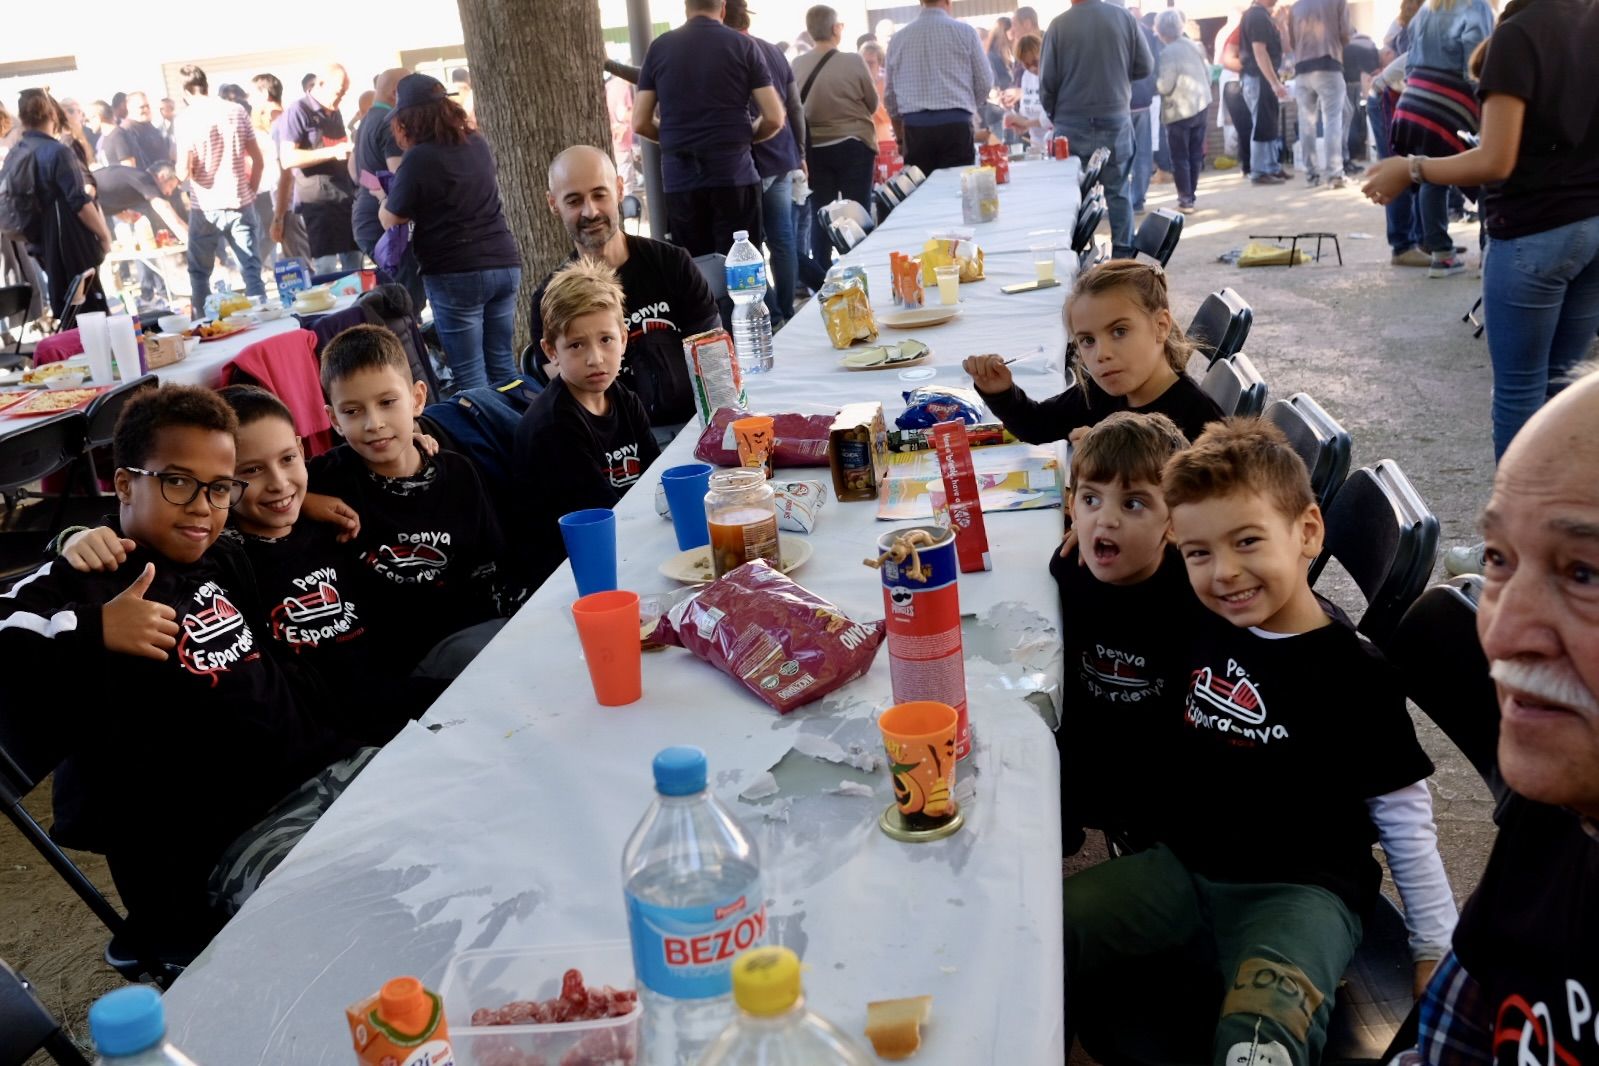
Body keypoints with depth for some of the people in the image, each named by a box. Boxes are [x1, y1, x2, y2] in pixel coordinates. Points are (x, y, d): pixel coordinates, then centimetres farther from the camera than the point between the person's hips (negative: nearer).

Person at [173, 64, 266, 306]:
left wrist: (180, 169, 11)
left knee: (200, 272, 12)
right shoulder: (236, 111, 2)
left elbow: (184, 172, -11)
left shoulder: (187, 118, -7)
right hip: (240, 203, 2)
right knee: (252, 268, 5)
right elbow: (258, 161, 4)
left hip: (206, 208, -2)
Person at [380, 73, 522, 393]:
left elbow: (390, 220, -1)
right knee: (502, 363, 13)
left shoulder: (419, 158, -10)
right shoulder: (477, 143, 10)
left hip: (457, 272, -7)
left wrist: (386, 202, 21)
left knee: (469, 371, -1)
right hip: (505, 263, 7)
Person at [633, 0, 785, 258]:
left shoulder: (659, 47, 6)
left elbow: (640, 124, 6)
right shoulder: (743, 45, 1)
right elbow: (774, 119, -2)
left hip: (679, 180, 2)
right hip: (734, 175, -2)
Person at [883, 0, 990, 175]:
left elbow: (890, 94, 13)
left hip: (915, 126, 2)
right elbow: (984, 82, 6)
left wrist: (899, 137, 24)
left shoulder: (898, 38, 8)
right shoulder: (964, 32, 1)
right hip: (956, 124, -2)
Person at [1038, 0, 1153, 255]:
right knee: (1118, 191, 7)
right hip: (1116, 120, 1)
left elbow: (1048, 79, -4)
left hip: (1072, 123, -1)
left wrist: (1052, 114, 12)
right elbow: (1145, 66, 3)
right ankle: (1123, 256, 7)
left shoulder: (1059, 24, -7)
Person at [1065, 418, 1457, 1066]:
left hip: (1301, 889, -5)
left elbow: (1406, 827, -2)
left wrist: (1436, 951, 2)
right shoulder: (1200, 628, -1)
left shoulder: (1355, 674, -12)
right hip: (1183, 865, 5)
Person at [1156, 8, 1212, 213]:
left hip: (1179, 111, -7)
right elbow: (1208, 71, 10)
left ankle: (1185, 200, 1)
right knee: (1195, 155, 13)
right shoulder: (1192, 45, 4)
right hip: (1201, 105, 7)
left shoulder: (1167, 53, -18)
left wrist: (1153, 83, -1)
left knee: (1180, 158, 1)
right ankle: (1190, 195, 20)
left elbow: (1165, 86, -20)